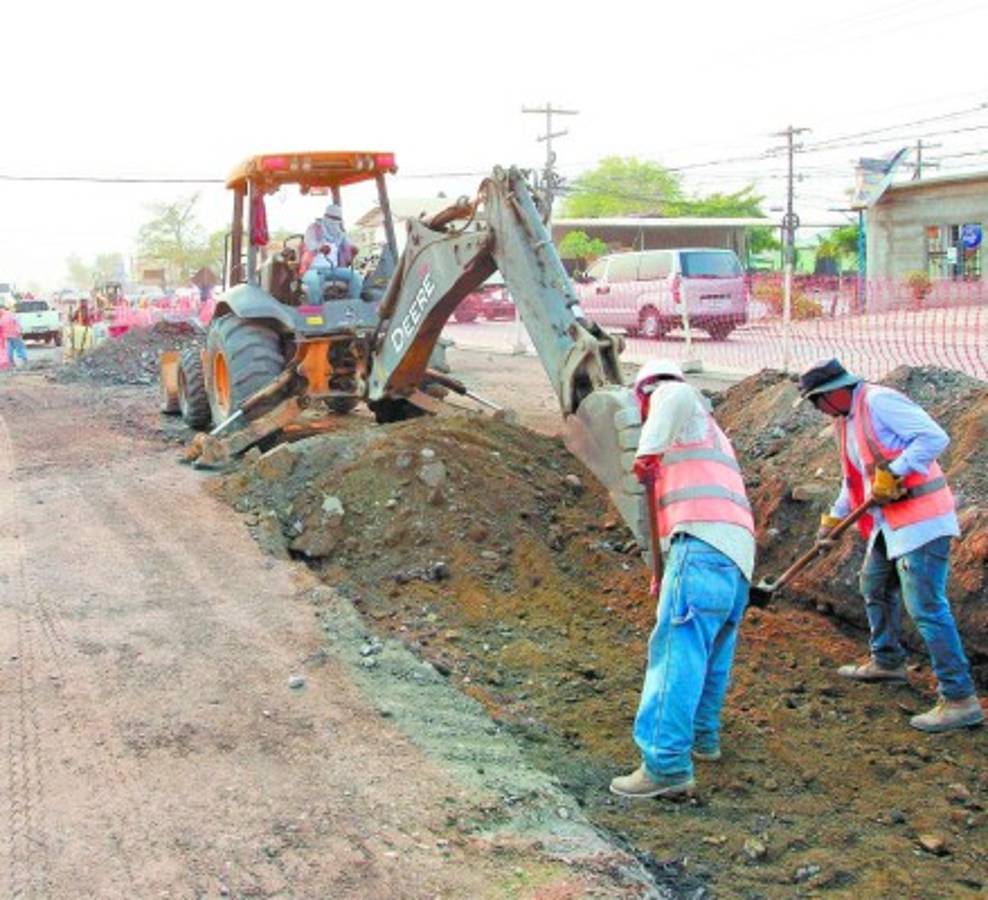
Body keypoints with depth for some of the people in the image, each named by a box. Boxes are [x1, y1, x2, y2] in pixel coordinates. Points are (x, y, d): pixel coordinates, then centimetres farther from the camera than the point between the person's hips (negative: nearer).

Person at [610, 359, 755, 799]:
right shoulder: (706, 432, 37)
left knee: (677, 650, -16)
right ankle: (701, 737, 35)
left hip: (704, 544, -10)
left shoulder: (673, 397, 11)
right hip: (737, 553, 10)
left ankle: (667, 764, -22)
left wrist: (648, 450, -18)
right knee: (712, 652, 21)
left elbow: (677, 395, -17)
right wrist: (670, 572, 38)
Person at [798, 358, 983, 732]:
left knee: (926, 606, -12)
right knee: (875, 585, 23)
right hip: (890, 519, 11)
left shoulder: (879, 401, -15)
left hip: (921, 518, -11)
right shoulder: (847, 420, 16)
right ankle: (887, 661, 42)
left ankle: (960, 699, -8)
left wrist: (892, 473, -23)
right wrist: (834, 517, 24)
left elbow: (935, 437, -22)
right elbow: (856, 478, 26)